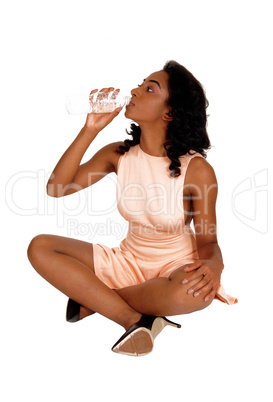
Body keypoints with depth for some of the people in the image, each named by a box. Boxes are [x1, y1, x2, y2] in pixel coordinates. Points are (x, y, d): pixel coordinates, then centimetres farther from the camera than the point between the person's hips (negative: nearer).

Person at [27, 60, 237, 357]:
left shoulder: (197, 170, -15)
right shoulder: (118, 154, -4)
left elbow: (208, 240, -8)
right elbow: (55, 188, -12)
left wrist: (213, 264, -33)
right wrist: (91, 129, -16)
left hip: (176, 264, -3)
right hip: (128, 262, 4)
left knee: (195, 292, -40)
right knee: (40, 248, -13)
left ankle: (92, 299, -14)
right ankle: (135, 320, -22)